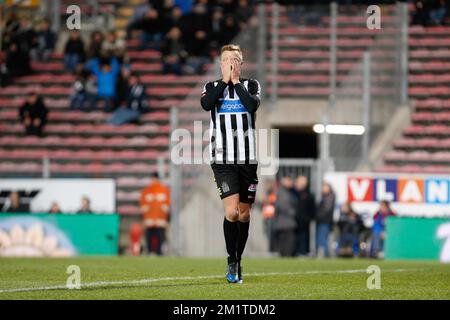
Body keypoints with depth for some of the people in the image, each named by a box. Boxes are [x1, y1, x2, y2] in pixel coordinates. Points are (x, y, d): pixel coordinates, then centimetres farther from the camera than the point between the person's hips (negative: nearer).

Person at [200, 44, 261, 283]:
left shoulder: (251, 85, 7)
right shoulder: (212, 87, 8)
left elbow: (253, 105, -15)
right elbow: (206, 104, -15)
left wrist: (236, 81, -9)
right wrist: (224, 81, -10)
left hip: (248, 159, 2)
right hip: (222, 159, -1)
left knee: (244, 214, 8)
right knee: (231, 212, -16)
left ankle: (237, 261, 23)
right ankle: (231, 261, -2)